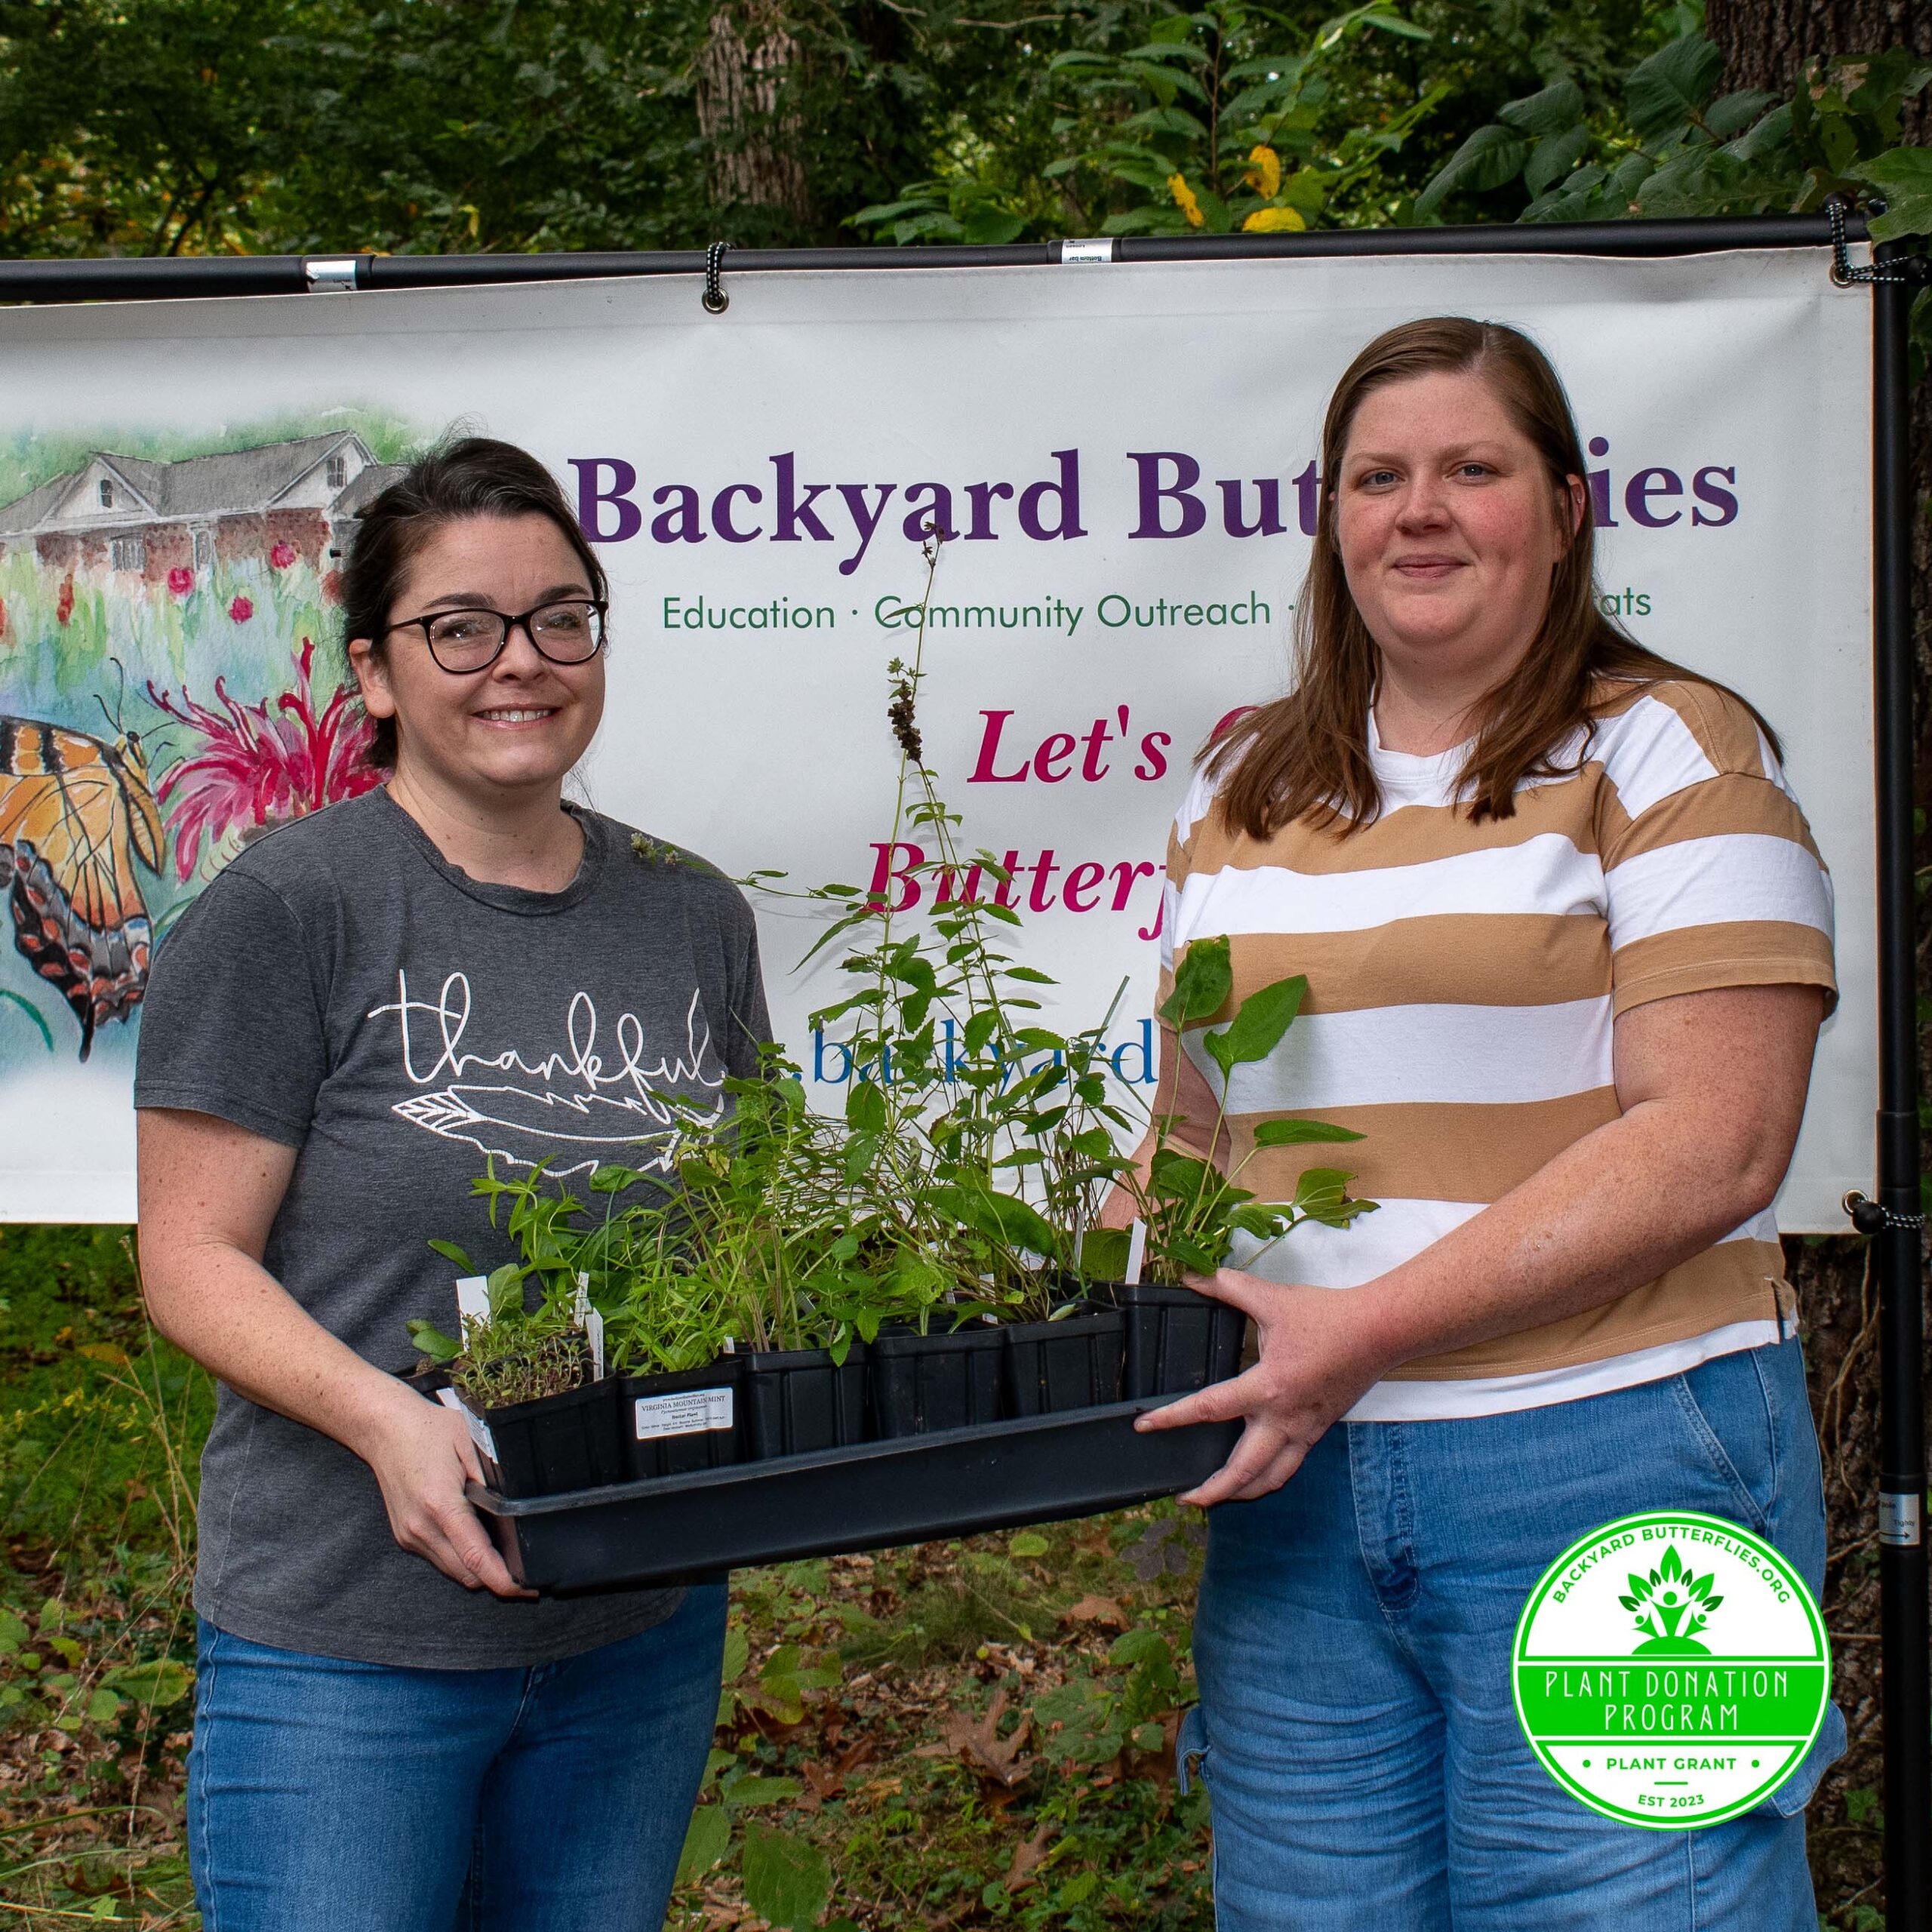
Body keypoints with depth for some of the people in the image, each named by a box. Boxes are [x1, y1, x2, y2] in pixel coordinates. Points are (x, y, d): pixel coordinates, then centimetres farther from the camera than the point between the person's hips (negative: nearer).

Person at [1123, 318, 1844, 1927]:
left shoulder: (1669, 752, -2)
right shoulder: (1245, 789, 15)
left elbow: (1716, 1141, -13)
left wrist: (1370, 1325, -18)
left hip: (1610, 1464, -5)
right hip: (1298, 1482, 5)